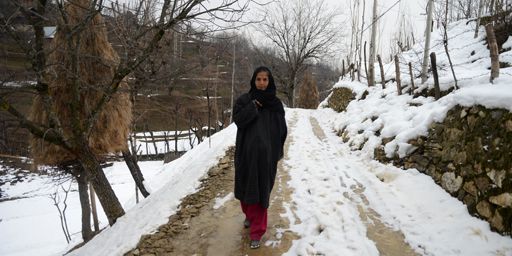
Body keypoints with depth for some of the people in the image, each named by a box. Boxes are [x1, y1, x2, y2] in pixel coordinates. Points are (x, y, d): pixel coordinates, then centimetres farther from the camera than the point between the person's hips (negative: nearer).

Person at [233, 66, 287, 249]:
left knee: (261, 191, -1)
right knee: (246, 187, 14)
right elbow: (237, 119, -11)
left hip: (266, 153, -1)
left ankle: (257, 232, 7)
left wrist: (277, 151, 0)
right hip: (246, 152, 1)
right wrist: (253, 107, -18)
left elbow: (282, 129, 4)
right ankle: (249, 215, 43)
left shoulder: (275, 103, 3)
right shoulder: (244, 100, 2)